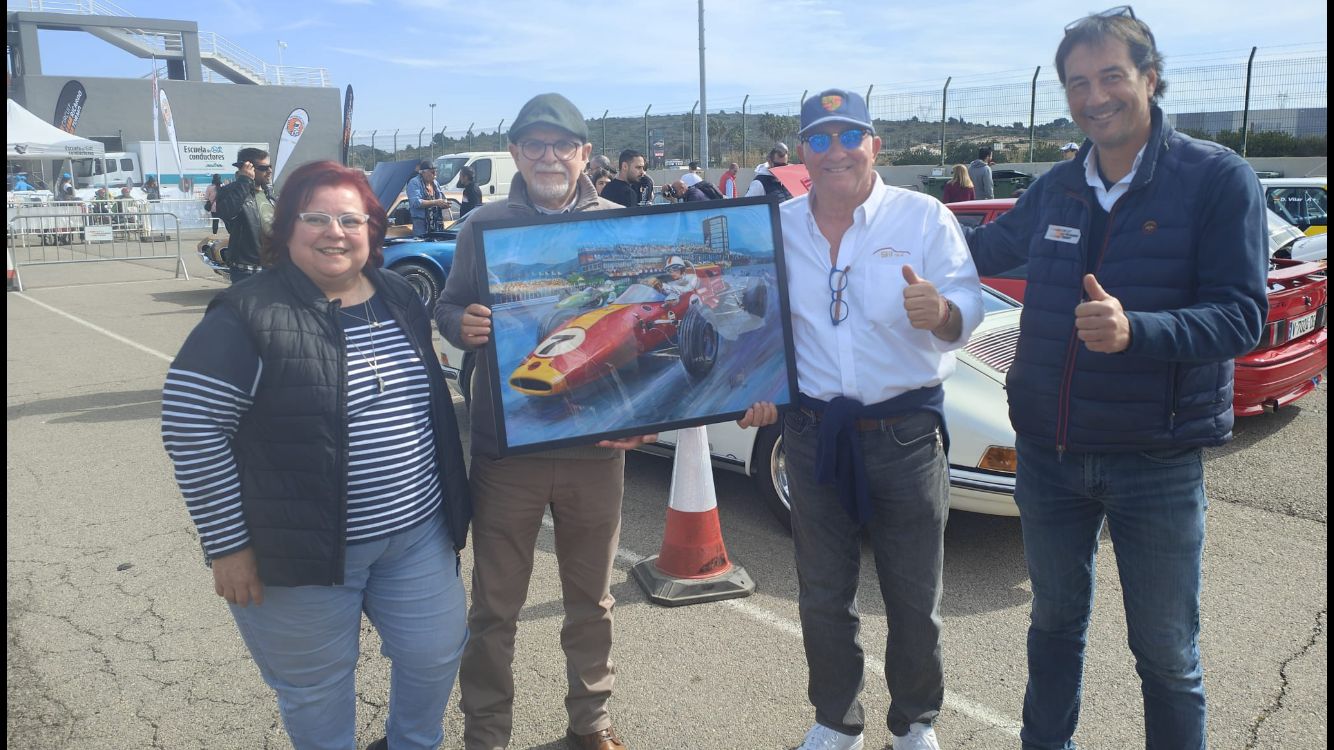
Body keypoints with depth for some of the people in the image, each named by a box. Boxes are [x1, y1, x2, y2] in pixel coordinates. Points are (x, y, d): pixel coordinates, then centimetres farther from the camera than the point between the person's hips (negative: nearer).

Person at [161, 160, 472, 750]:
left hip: (416, 534, 5)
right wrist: (228, 547, -13)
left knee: (436, 652, 16)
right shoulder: (247, 317, -14)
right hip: (302, 547, -5)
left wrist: (449, 498, 15)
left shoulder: (401, 300, 5)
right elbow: (190, 428, -14)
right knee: (314, 683, 13)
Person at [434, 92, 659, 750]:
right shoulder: (484, 225, 1)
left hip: (596, 444, 1)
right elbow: (448, 307, 6)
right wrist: (462, 326, -19)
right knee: (495, 608, 9)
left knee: (591, 600, 16)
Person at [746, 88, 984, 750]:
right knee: (822, 597, 14)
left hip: (906, 433, -2)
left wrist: (941, 311, -35)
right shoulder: (779, 226, 4)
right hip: (812, 433, 3)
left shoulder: (925, 218, -5)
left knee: (914, 600, 9)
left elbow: (967, 309, -13)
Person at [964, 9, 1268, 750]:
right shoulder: (1056, 188, 4)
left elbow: (1241, 315, -18)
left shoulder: (1218, 179, -10)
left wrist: (1135, 331, -34)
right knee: (1055, 619, 20)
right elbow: (989, 248, 22)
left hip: (1156, 462, -4)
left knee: (1166, 651, 9)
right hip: (1048, 452, 4)